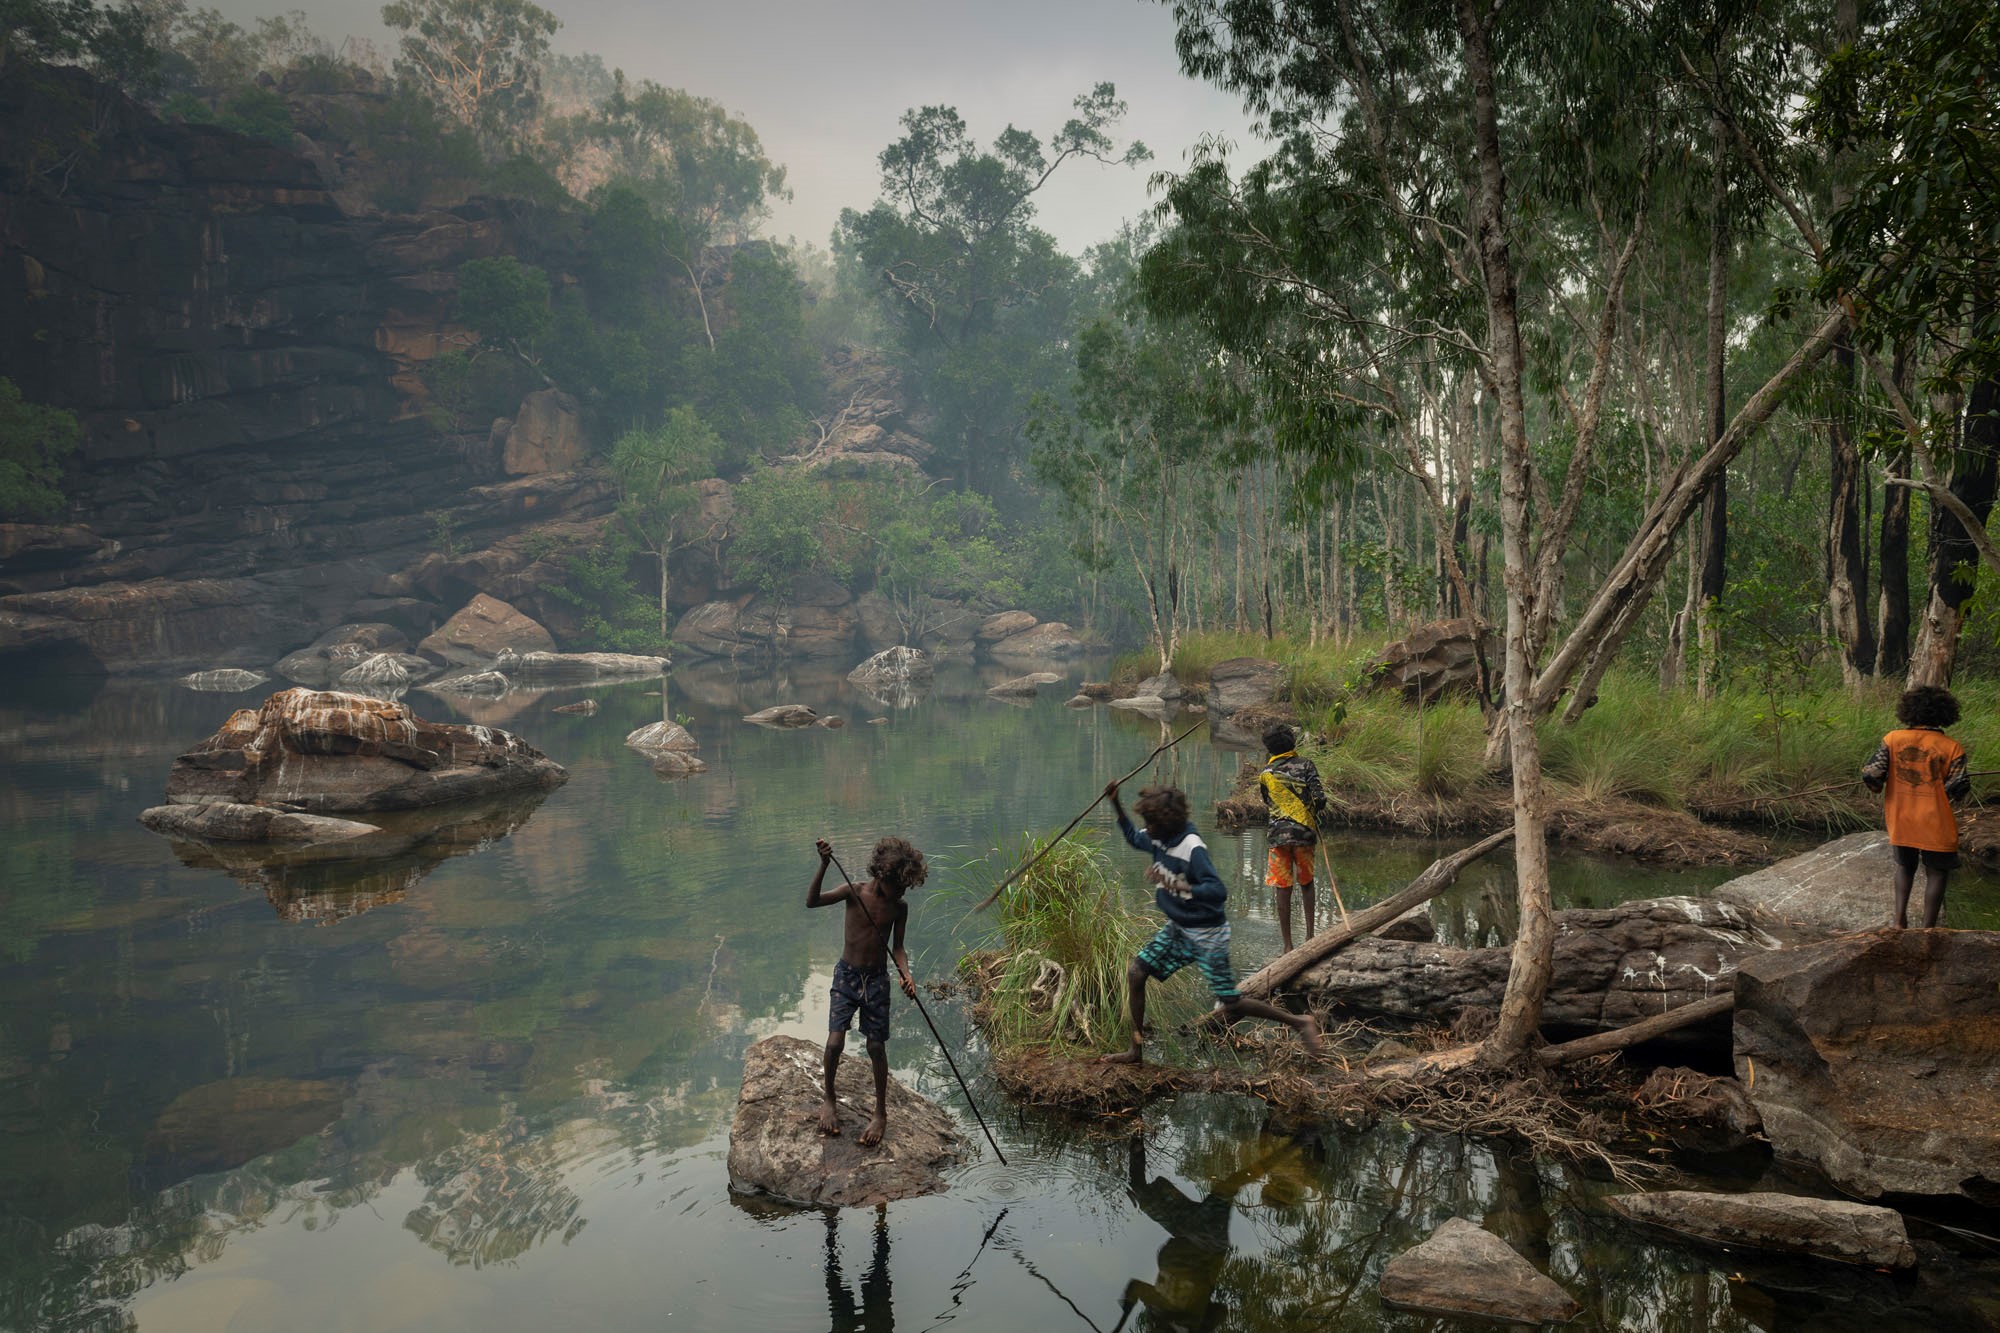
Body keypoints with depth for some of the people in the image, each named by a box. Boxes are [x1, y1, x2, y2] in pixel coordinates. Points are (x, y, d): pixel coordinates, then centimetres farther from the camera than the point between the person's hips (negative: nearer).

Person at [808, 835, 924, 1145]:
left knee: (876, 1047, 2)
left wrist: (906, 974, -16)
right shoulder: (855, 892, -12)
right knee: (835, 1042, -11)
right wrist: (824, 865, -37)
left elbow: (897, 948, 3)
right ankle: (828, 1100, 15)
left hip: (877, 980, 1)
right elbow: (811, 901, -24)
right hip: (847, 975, -1)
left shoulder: (900, 908, -4)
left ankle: (881, 1113, 19)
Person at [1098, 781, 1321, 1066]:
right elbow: (1132, 837, 18)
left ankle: (1301, 1022, 14)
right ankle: (1136, 1051, 13)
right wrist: (1115, 803, 7)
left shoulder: (1192, 849, -27)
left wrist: (1176, 885, -42)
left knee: (1230, 1008, -4)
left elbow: (1219, 892, -34)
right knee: (1136, 973, 0)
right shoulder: (1159, 840, -4)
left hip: (1207, 934, -8)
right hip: (1178, 928, 8)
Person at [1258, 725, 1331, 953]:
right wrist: (1317, 809, 12)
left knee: (1283, 890, 2)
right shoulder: (1305, 765, -1)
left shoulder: (1265, 774, 3)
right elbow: (1320, 797, -9)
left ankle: (1288, 945, 3)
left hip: (1279, 834, 0)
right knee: (1306, 882, 21)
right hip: (1305, 832, 1)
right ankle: (1310, 933, 19)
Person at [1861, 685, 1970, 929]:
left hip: (1900, 823, 2)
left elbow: (1870, 775, -11)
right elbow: (1958, 790, -13)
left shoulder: (1892, 739, -6)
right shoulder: (1952, 748, -10)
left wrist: (1880, 789, 10)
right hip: (1936, 826, -2)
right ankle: (1928, 930, 13)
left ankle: (1900, 915, 10)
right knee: (1936, 874, 12)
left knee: (1905, 866, 23)